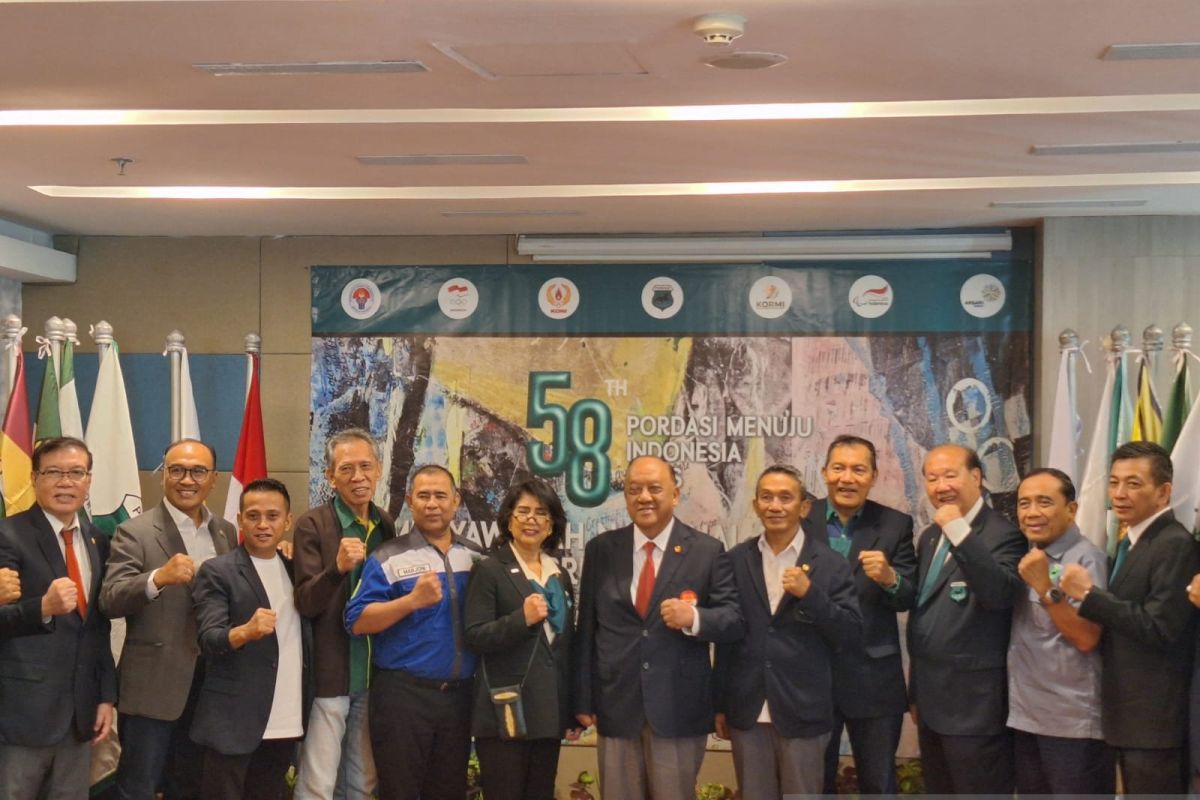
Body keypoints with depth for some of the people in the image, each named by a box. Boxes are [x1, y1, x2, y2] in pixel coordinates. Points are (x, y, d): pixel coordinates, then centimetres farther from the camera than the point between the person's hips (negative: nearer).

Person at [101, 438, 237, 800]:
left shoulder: (227, 533, 10)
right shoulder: (134, 532, -7)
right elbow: (110, 601, -18)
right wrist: (158, 577, -33)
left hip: (211, 681, 5)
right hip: (154, 683, -5)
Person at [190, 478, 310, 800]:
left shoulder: (293, 568, 12)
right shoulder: (217, 571, -6)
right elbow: (209, 639, -18)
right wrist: (245, 631, -35)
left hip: (285, 722, 5)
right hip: (234, 720, -5)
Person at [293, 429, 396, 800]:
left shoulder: (385, 525, 9)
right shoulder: (313, 525, -9)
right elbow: (305, 603, -15)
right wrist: (338, 566, -32)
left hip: (372, 674, 6)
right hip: (329, 674, -6)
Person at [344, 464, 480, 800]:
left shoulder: (476, 557, 10)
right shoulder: (388, 558, -4)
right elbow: (357, 622, -12)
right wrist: (413, 600, -23)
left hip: (459, 695, 4)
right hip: (402, 694, -4)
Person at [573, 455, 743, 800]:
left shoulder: (707, 550, -1)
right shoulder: (601, 549, 5)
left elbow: (734, 620, -3)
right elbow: (586, 629, 6)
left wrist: (694, 618, -24)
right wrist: (584, 700, 3)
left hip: (680, 708, -2)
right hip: (616, 706, 2)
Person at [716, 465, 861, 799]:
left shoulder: (830, 564, -2)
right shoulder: (735, 561, 5)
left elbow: (852, 633, -6)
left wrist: (810, 593, -19)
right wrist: (720, 705, 9)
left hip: (803, 712, -2)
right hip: (747, 712, 2)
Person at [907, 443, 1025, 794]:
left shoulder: (1002, 534, -11)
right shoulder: (929, 537, 14)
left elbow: (999, 594, -28)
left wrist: (960, 532, -30)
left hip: (974, 702, -8)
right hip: (931, 699, 8)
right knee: (939, 792, 15)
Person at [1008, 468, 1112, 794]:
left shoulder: (1086, 558, -12)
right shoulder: (1026, 558, 10)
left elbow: (1086, 638, -19)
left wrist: (1045, 587, -24)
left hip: (1073, 721, -7)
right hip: (1025, 715, 7)